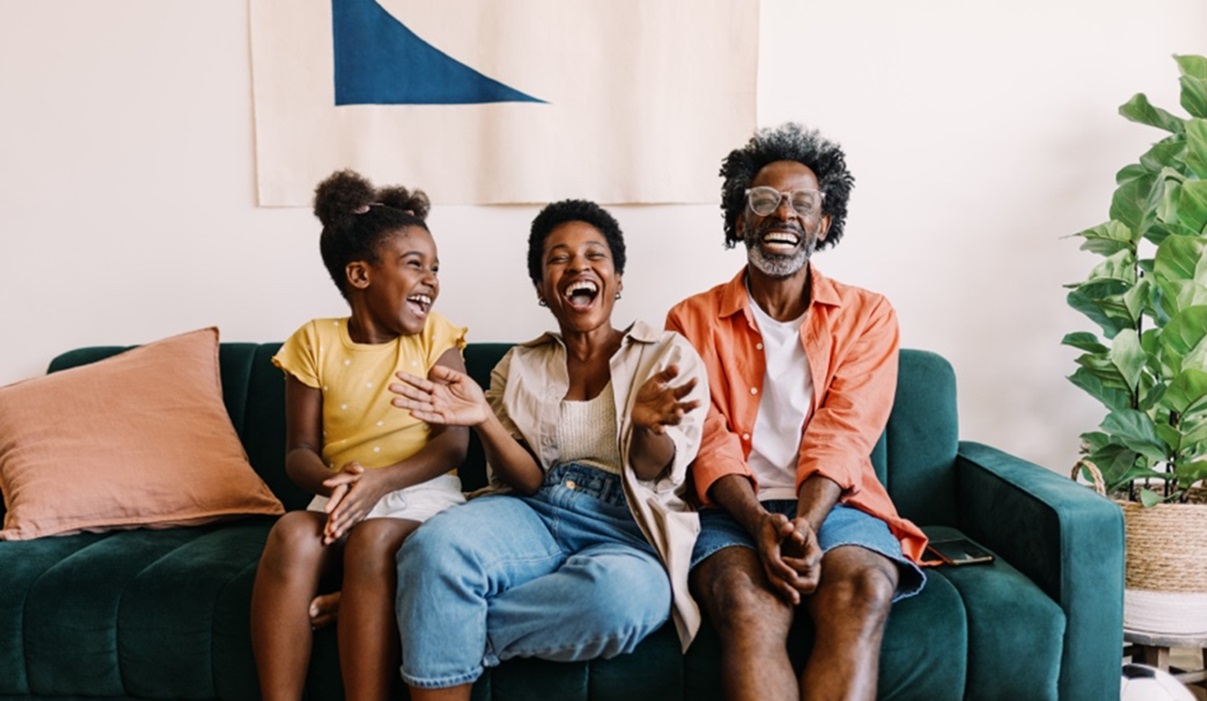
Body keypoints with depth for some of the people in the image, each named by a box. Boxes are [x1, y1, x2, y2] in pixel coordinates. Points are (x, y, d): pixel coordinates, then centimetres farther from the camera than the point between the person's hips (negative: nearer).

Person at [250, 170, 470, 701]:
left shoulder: (435, 337, 2)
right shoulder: (316, 342, 4)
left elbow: (453, 442, -6)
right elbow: (300, 450, 2)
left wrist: (381, 480, -23)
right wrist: (332, 482, -21)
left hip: (420, 494, -1)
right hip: (341, 498, 2)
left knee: (373, 539, -33)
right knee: (292, 534, -30)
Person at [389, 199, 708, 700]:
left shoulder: (670, 355, 6)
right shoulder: (518, 368, 12)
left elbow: (655, 470, -5)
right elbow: (528, 481, 2)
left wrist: (647, 425, -30)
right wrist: (483, 420, -18)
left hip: (628, 535, -1)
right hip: (533, 517, 1)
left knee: (615, 594, -37)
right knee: (435, 546, -32)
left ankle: (450, 628, -15)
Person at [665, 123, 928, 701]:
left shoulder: (866, 316, 11)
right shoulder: (693, 321, 10)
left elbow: (841, 435, -3)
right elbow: (709, 441, -2)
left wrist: (805, 523, -21)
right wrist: (761, 523, -21)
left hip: (833, 504, 1)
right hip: (735, 510, 0)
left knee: (862, 593, -33)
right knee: (748, 602, -34)